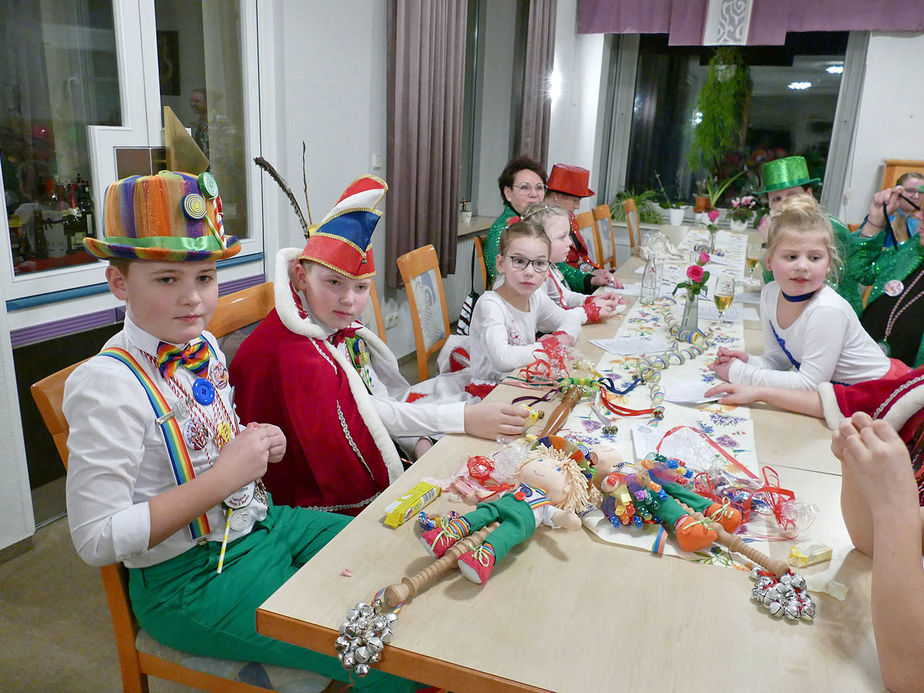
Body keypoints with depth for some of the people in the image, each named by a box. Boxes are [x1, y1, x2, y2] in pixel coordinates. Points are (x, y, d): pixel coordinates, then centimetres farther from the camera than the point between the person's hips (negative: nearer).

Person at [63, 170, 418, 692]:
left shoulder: (204, 346, 2)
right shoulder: (107, 384, -22)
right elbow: (97, 540, -23)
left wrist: (254, 445, -3)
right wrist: (224, 476, -24)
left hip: (261, 522, 8)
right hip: (191, 581, -7)